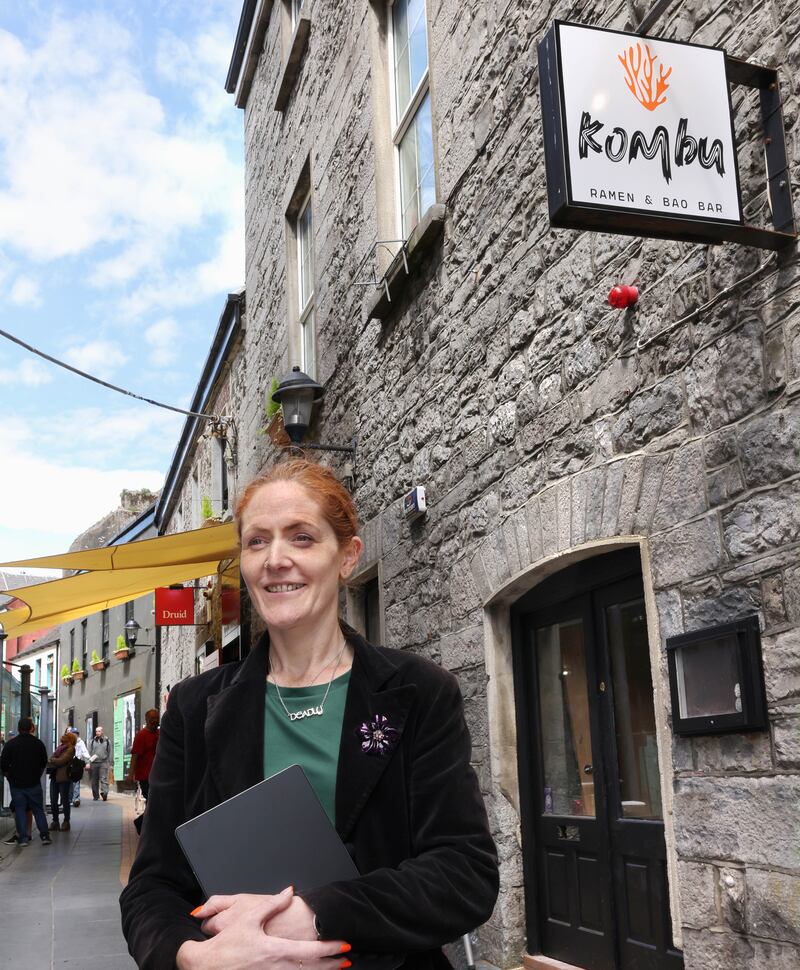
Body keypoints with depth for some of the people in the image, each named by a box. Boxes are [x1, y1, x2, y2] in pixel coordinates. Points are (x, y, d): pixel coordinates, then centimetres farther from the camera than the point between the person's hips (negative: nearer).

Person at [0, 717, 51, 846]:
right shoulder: (38, 743, -3)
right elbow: (44, 762, 6)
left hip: (16, 783, -1)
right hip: (34, 783, 1)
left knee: (20, 810, 5)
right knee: (38, 810, 8)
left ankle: (23, 838, 2)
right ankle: (44, 835, 4)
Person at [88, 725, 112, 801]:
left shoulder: (107, 741, 9)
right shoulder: (92, 741, 11)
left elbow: (109, 753, 11)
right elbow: (89, 752, 10)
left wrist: (109, 762, 5)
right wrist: (89, 762, 1)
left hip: (103, 762, -2)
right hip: (94, 763, 2)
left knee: (104, 778, -14)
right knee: (94, 781, 6)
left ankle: (104, 792, -23)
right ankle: (96, 796, 14)